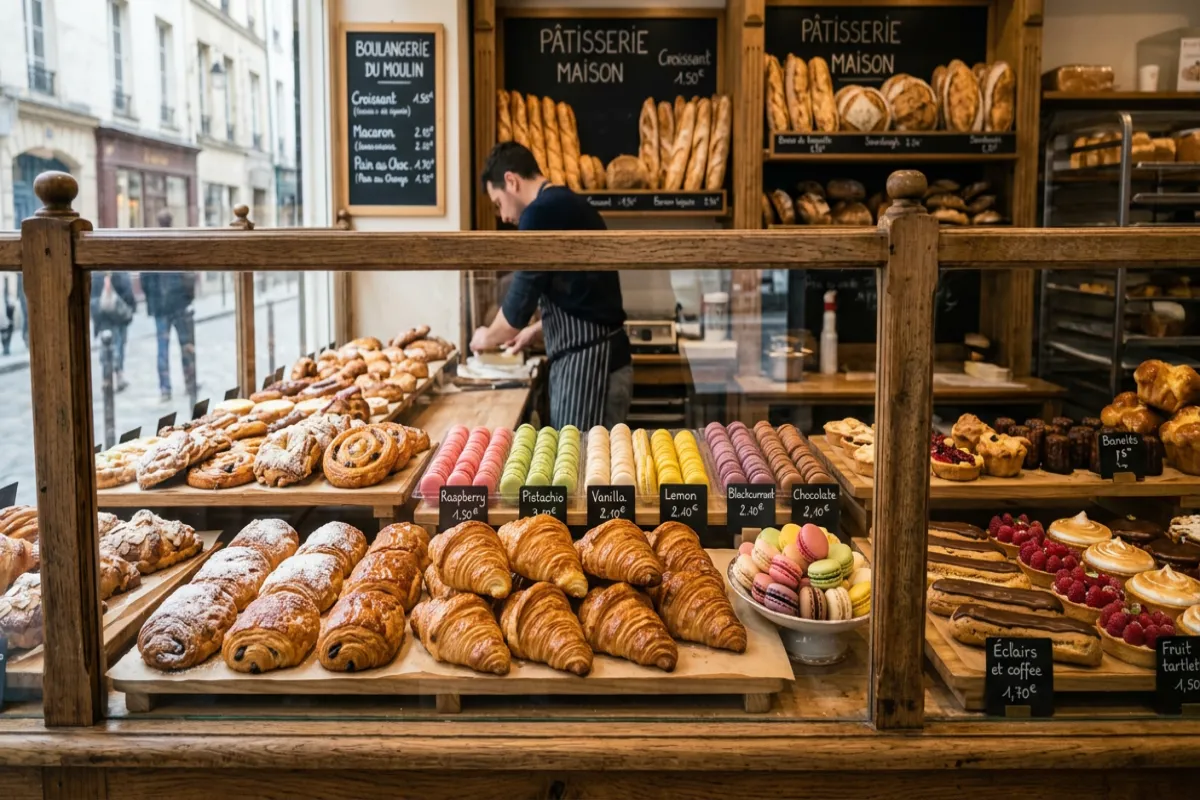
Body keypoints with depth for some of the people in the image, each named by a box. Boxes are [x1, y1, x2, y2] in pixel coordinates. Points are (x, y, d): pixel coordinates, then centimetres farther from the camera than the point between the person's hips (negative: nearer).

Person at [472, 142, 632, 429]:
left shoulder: (541, 213, -14)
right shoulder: (568, 204, 15)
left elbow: (521, 298, -12)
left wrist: (488, 337, 7)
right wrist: (534, 330, 28)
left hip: (586, 361, -9)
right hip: (596, 355, 9)